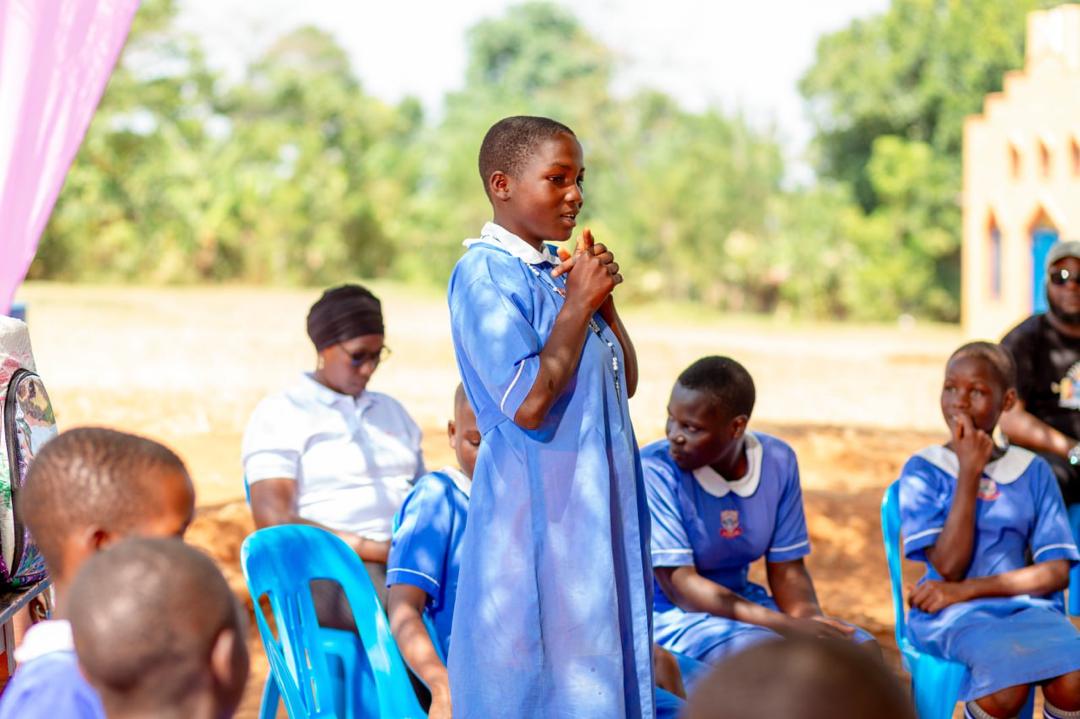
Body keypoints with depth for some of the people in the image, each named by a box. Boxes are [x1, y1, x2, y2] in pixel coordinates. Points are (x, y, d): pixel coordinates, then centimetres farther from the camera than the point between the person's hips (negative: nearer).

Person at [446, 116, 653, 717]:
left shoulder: (561, 269, 10)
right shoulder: (485, 273, -13)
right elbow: (530, 403, -21)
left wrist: (604, 300, 1)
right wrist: (578, 303, -14)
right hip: (538, 510, -8)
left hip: (597, 505, 8)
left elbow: (625, 382, 15)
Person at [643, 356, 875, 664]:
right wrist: (786, 625, -27)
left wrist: (809, 618, -20)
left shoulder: (778, 461, -3)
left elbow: (786, 567, 4)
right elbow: (679, 586, -21)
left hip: (744, 604, 6)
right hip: (673, 615, -6)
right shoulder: (654, 470, -19)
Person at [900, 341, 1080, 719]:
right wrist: (969, 471, -11)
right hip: (954, 616, -2)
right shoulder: (922, 471, 2)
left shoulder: (1034, 471, 9)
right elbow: (949, 567, -9)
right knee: (1008, 683, -34)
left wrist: (967, 590, -9)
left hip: (1026, 605, 3)